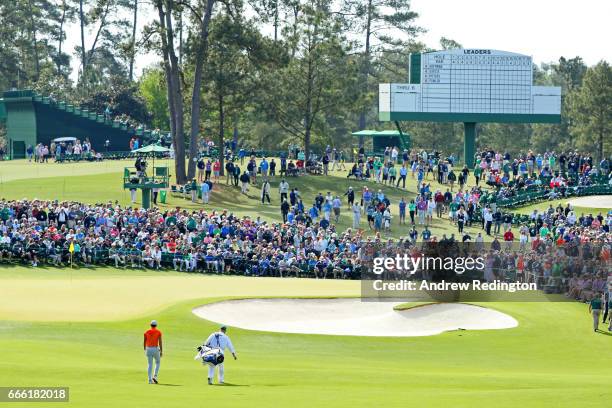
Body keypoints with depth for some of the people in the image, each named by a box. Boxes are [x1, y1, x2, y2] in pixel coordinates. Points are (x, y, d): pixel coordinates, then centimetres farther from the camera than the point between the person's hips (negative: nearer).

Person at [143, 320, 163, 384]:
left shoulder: (146, 332, 5)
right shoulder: (158, 332, -4)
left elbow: (144, 342, 8)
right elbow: (160, 342, -8)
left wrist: (145, 350, 20)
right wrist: (161, 351, -5)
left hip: (148, 349, 3)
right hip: (155, 349, -3)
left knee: (150, 365, 7)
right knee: (158, 362, 18)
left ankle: (150, 380, 1)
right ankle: (155, 376, 1)